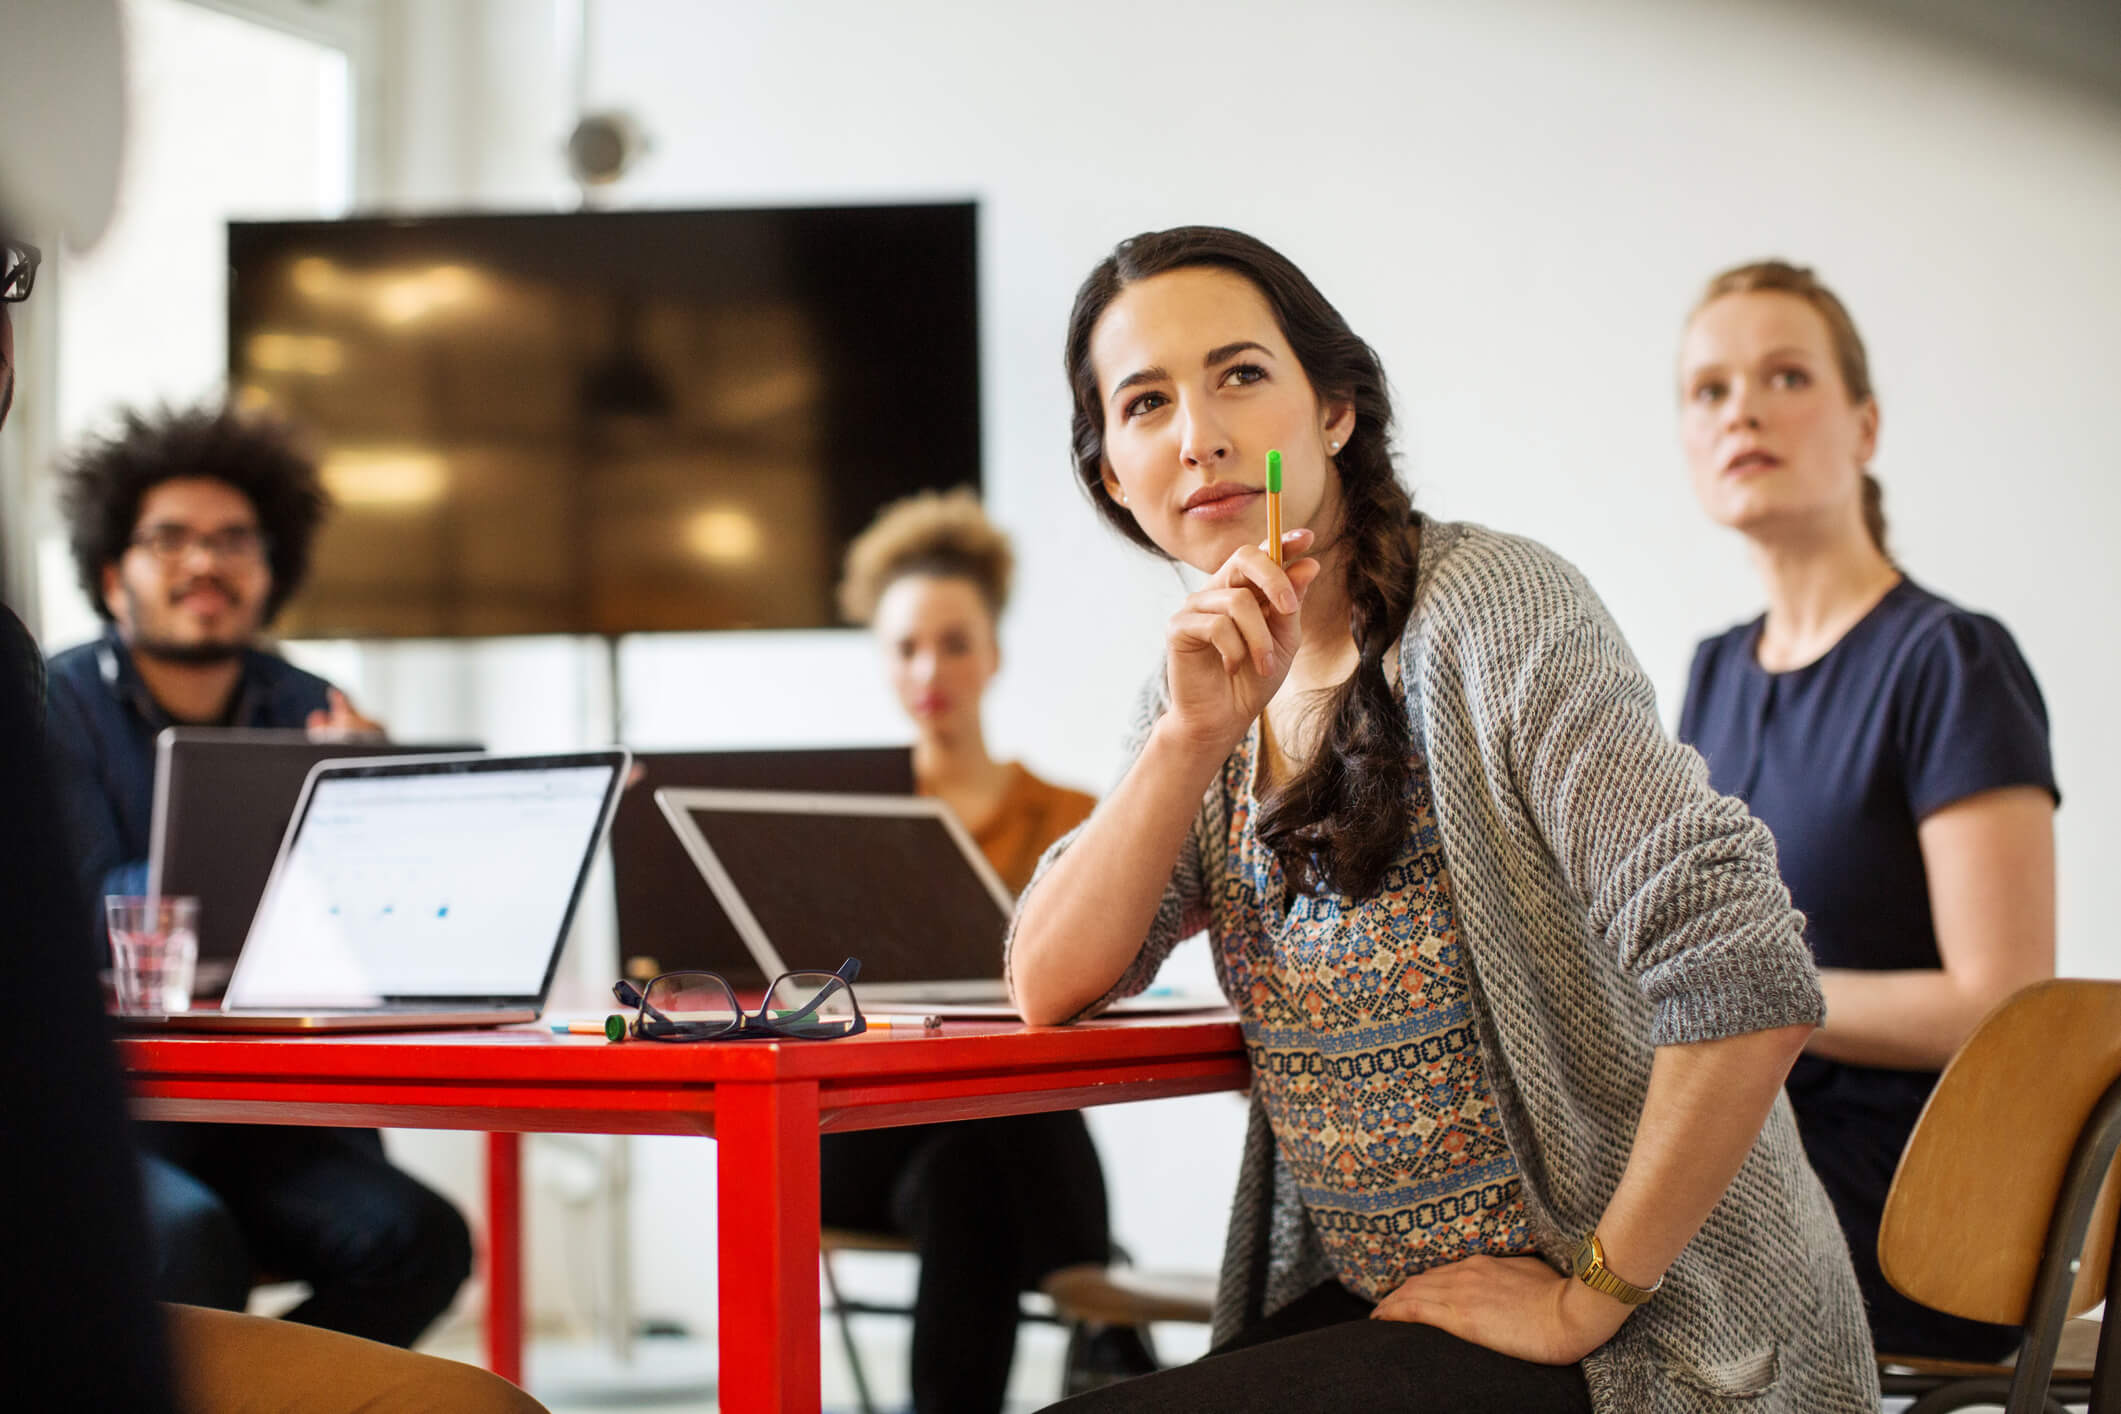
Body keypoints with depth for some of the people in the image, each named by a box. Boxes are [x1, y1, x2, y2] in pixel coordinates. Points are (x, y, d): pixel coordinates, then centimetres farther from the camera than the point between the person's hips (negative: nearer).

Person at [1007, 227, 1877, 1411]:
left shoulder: (1490, 605, -16)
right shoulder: (1215, 668, 7)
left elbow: (1747, 982, -24)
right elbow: (1054, 989, -1)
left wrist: (1586, 1298, -16)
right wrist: (1195, 732, -13)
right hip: (1371, 1306, 7)